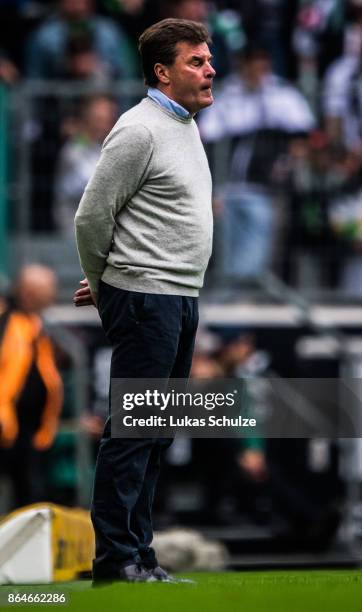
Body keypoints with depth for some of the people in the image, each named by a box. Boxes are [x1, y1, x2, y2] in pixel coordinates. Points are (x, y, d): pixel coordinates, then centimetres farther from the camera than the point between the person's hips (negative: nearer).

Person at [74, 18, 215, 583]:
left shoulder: (188, 128, 16)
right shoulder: (140, 131, -14)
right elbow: (92, 216, -14)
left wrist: (109, 284, 20)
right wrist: (102, 283, 2)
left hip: (181, 299, 9)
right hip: (145, 298, -9)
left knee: (156, 435, 11)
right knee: (134, 431, -8)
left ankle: (138, 554, 15)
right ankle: (115, 562, -5)